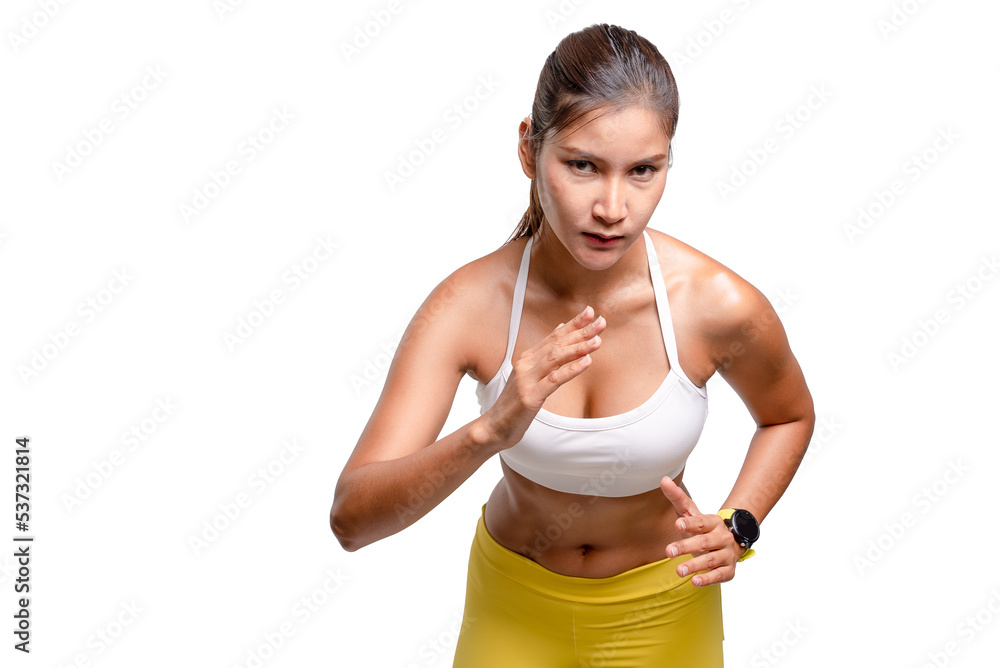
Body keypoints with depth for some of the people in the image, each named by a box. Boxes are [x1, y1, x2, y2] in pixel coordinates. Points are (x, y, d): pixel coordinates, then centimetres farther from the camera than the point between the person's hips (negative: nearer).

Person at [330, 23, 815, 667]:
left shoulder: (719, 305, -26)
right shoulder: (469, 305, -26)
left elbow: (790, 415, -1)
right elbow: (351, 518, -32)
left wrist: (737, 528, -18)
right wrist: (491, 430, -47)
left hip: (660, 610, 0)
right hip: (514, 603, 0)